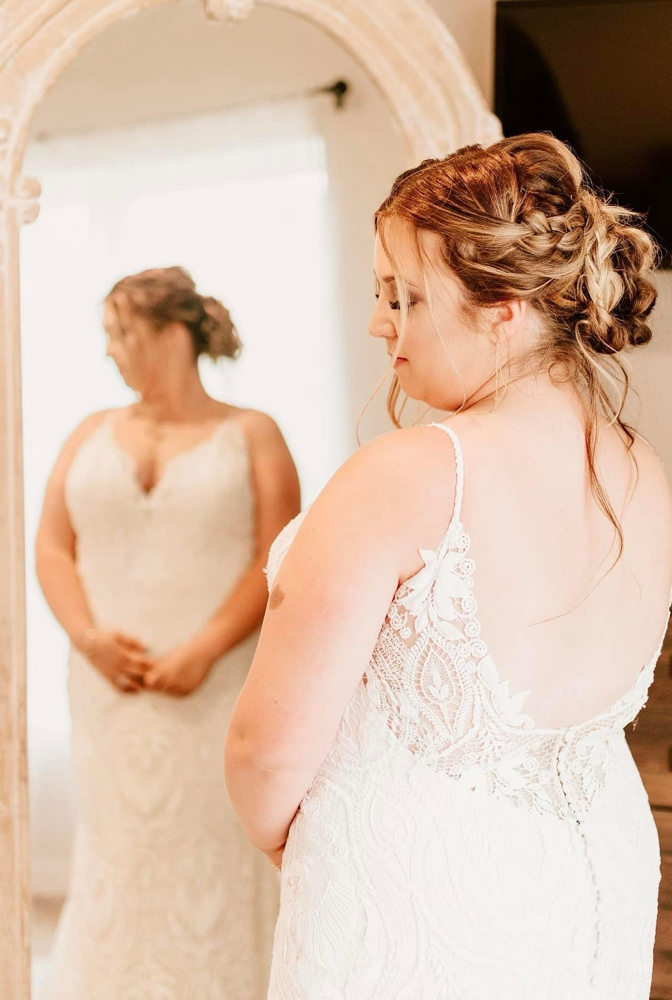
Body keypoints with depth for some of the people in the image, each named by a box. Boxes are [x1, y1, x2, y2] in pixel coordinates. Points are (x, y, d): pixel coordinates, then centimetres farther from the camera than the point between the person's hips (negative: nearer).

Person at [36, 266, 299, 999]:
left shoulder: (250, 435, 2)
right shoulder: (94, 434, 13)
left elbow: (278, 561, -6)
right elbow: (53, 547, 8)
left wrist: (204, 650, -16)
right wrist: (88, 635, -9)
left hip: (219, 688, -3)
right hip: (113, 686, 3)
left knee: (215, 849, -1)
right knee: (118, 844, 5)